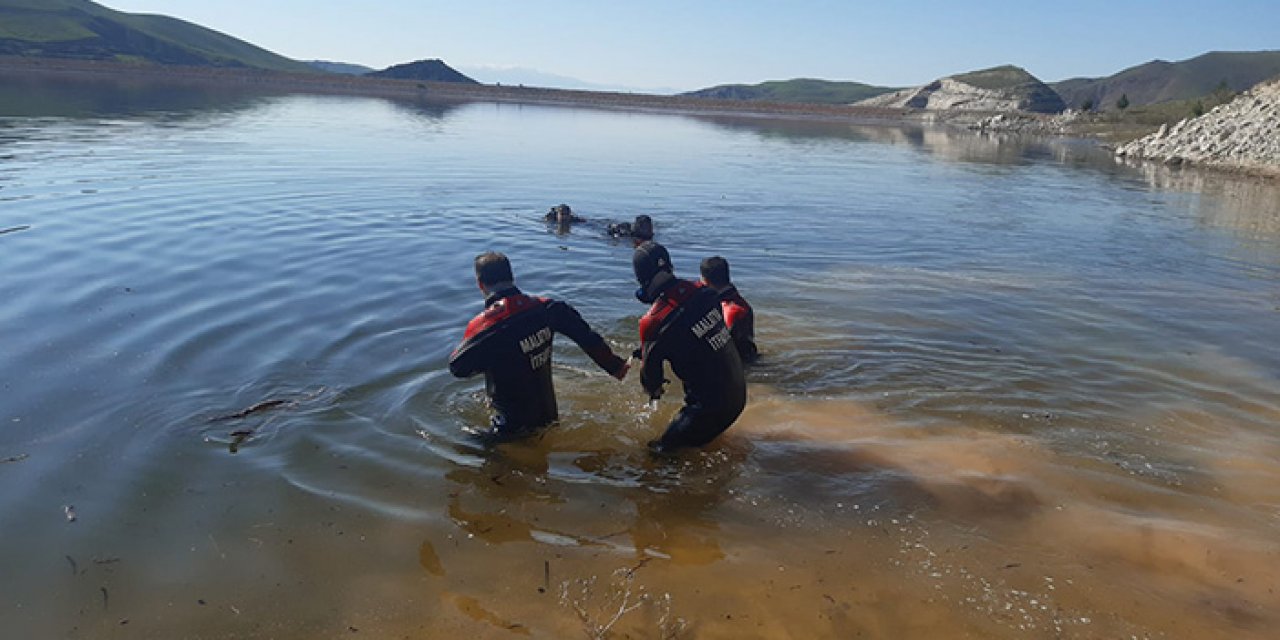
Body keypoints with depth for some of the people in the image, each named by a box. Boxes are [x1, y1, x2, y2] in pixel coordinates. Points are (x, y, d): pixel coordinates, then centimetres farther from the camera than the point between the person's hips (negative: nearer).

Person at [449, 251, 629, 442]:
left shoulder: (483, 326, -25)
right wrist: (614, 365, 7)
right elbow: (587, 337, -4)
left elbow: (457, 367, -13)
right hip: (547, 414, 7)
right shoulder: (545, 308, -10)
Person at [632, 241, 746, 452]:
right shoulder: (703, 292, -3)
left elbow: (650, 372, -4)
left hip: (710, 406, -7)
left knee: (663, 451, 4)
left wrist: (654, 391, 23)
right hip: (739, 394, 7)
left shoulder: (654, 322, -19)